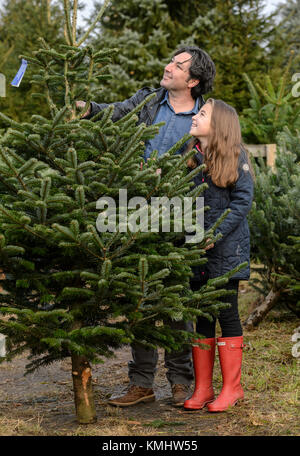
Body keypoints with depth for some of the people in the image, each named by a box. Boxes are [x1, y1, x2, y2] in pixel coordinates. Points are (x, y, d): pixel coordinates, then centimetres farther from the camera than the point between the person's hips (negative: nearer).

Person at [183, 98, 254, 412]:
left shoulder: (235, 157, -3)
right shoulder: (188, 158, 11)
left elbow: (243, 200, -8)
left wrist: (216, 234, -15)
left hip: (226, 249, -4)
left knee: (227, 313, 0)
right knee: (202, 316, 8)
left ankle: (232, 387, 10)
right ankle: (202, 388, 14)